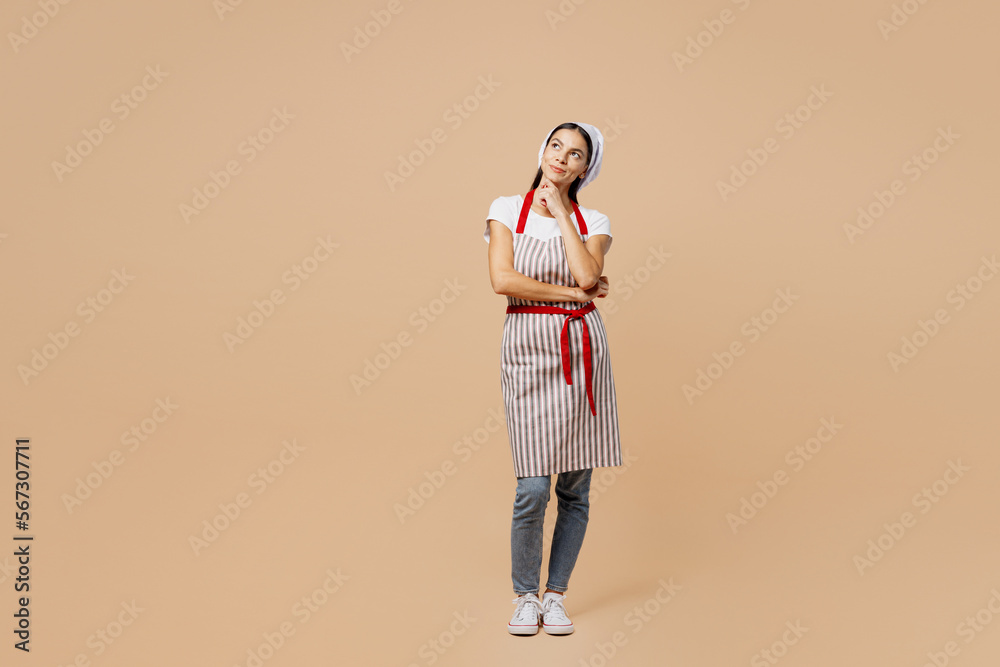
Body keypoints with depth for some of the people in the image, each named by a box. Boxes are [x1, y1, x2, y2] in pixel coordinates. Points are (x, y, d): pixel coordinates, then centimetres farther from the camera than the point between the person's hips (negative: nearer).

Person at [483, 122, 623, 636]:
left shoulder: (592, 222, 9)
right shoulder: (507, 209, 6)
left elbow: (588, 275, -12)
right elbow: (502, 280, -8)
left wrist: (559, 212, -4)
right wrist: (574, 294, -6)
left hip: (581, 350, 2)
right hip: (528, 348, -2)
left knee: (575, 486, 5)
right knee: (533, 487, -5)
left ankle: (556, 594, 22)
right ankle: (525, 596, 17)